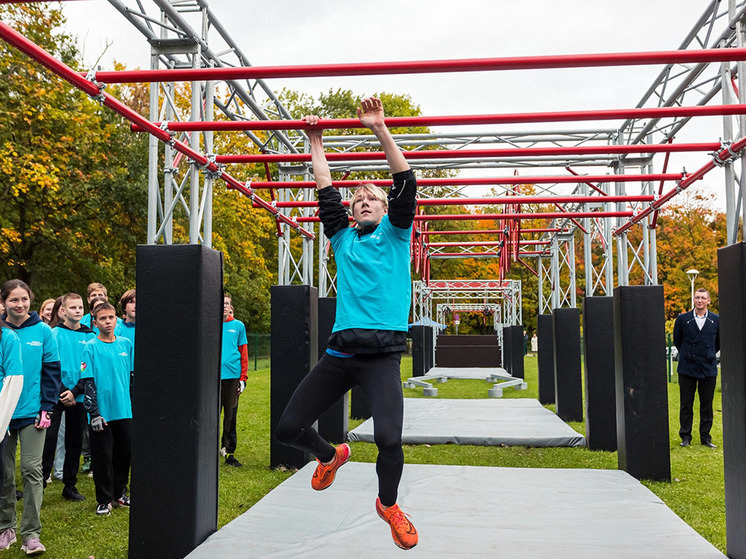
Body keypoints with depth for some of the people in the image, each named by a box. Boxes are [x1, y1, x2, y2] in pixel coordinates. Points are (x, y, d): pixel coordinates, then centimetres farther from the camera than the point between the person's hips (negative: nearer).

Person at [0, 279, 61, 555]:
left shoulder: (43, 331, 0)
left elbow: (52, 371, 2)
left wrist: (47, 408, -5)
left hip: (32, 413, -1)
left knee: (32, 470, -3)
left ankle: (31, 532, 2)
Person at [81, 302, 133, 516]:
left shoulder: (126, 344, 7)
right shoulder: (91, 347, -6)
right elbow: (88, 382, -8)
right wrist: (94, 413, -12)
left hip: (124, 411, 4)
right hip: (102, 413, -4)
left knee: (124, 454, 12)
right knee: (102, 457, 4)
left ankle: (119, 493, 27)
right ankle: (104, 499, 17)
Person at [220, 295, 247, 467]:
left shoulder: (238, 326, 8)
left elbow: (243, 353, 8)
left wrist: (243, 377, 3)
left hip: (233, 375, 1)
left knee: (230, 415, 5)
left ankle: (229, 452, 11)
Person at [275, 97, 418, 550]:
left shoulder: (396, 234, 10)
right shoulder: (343, 238, 18)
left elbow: (406, 184, -1)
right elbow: (326, 192, 16)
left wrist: (380, 129, -6)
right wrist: (316, 142, 15)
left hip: (382, 355, -4)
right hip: (340, 351, 4)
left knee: (389, 438, -19)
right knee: (288, 428, 3)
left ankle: (389, 503, 15)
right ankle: (331, 455, 38)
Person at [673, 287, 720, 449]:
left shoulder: (716, 320, 3)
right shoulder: (682, 319, 1)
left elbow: (718, 342, 16)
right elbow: (677, 340, 12)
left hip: (708, 368, 1)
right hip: (687, 368, -1)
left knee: (707, 404, 6)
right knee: (686, 404, 3)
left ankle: (705, 437, 16)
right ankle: (685, 436, 12)